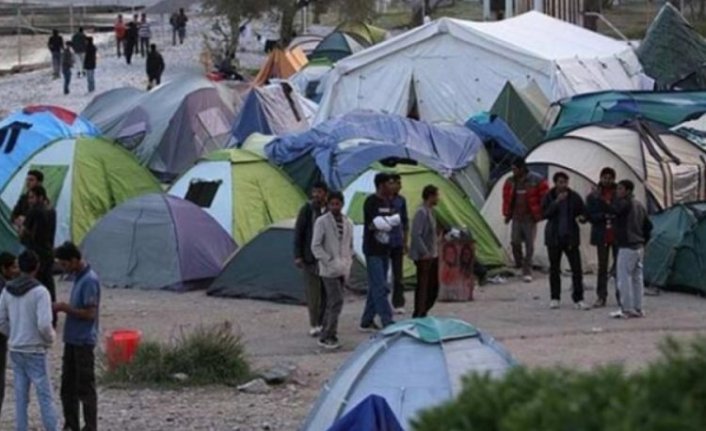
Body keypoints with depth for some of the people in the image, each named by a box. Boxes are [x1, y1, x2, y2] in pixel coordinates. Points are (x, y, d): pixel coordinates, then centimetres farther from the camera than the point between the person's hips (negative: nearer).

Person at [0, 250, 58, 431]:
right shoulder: (40, 292, -16)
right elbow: (44, 324, -23)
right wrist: (50, 339, -4)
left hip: (15, 350, 6)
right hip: (35, 351, -6)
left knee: (20, 395, 10)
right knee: (45, 395, 1)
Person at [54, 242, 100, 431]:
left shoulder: (89, 281, -18)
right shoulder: (78, 277, 12)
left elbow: (90, 313, -21)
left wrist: (65, 308, -15)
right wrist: (64, 307, 4)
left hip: (84, 342, -9)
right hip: (72, 339, 9)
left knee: (85, 387, -2)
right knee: (67, 386, 13)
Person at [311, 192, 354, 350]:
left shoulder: (348, 223, 10)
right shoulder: (322, 222, -6)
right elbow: (315, 246, -9)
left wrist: (348, 264, 7)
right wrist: (330, 262, -15)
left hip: (342, 270, 6)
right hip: (329, 270, -6)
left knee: (332, 303, 9)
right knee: (336, 301, -13)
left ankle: (326, 336, 14)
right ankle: (328, 336, -9)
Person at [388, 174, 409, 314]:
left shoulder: (401, 200, 8)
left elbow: (405, 221, 14)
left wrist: (406, 242, 11)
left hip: (397, 242, 4)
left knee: (398, 275, 5)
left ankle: (398, 304, 10)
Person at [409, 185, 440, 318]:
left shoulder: (430, 211, 12)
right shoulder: (421, 212, -19)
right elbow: (416, 234, -25)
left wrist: (435, 248, 16)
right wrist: (424, 252, -23)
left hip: (432, 255, 10)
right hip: (423, 257, -10)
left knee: (433, 285, 14)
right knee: (422, 285, -4)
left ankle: (423, 312, 24)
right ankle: (418, 315, 4)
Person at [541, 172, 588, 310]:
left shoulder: (574, 197, 2)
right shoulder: (549, 197, 0)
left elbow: (583, 212, 8)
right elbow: (545, 214, -12)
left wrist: (581, 217, -15)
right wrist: (556, 202, -22)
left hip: (570, 237, 0)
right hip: (554, 238, 0)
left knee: (577, 268, -6)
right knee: (554, 269, 6)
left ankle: (578, 299, -1)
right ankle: (555, 298, 16)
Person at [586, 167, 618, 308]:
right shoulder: (593, 196, 5)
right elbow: (589, 216, -1)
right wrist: (604, 216, -16)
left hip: (618, 235, -1)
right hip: (602, 235, 1)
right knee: (602, 267, 6)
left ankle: (621, 296, 7)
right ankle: (601, 296, 10)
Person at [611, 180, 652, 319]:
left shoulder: (624, 203, -12)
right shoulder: (640, 205, 15)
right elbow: (648, 226, 19)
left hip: (627, 247, -9)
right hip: (639, 247, 9)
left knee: (624, 278, -5)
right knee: (637, 277, 12)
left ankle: (627, 309, -6)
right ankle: (637, 309, 15)